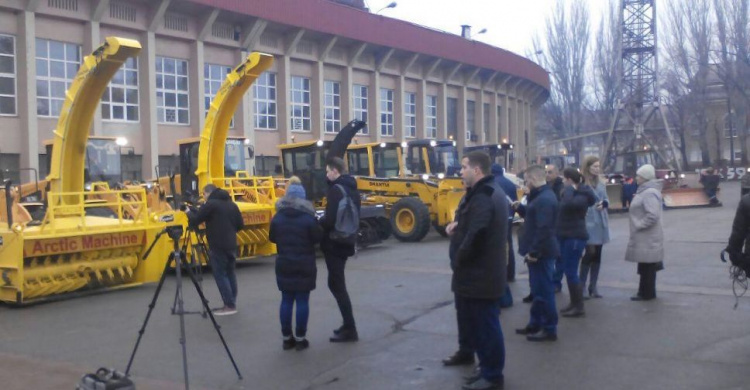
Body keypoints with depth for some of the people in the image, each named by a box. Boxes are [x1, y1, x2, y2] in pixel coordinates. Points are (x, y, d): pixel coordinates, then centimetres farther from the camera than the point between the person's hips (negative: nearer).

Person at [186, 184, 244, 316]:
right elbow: (240, 225, 14)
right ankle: (233, 303, 21)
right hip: (231, 245, 7)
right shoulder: (231, 204, 13)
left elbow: (194, 221, -9)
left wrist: (189, 212, 9)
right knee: (230, 273, 16)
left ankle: (229, 306, -2)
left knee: (220, 275, -2)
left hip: (218, 246, -7)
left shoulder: (210, 204, -8)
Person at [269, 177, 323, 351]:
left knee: (286, 301, 10)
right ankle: (300, 339, 6)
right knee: (302, 301, 3)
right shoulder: (308, 218, -12)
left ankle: (287, 338, 15)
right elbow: (318, 238, -7)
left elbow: (272, 238, 10)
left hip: (284, 265, 4)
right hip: (304, 266, -3)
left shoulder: (277, 218, 0)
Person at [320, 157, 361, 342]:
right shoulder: (352, 188, 12)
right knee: (336, 283, 18)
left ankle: (350, 329, -3)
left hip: (334, 243, -9)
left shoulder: (336, 190, -17)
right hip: (345, 241, 9)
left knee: (337, 285, -4)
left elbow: (330, 219, -24)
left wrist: (318, 224, -6)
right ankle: (348, 325, 22)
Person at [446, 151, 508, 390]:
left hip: (480, 275, -11)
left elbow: (476, 236, -30)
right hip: (483, 272, 11)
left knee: (485, 325, -1)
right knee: (480, 323, 18)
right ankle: (488, 368, 28)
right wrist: (456, 225, 2)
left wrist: (458, 260, -14)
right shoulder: (489, 191, 15)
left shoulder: (482, 197, -21)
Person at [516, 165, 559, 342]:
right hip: (539, 251, 11)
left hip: (541, 253, -11)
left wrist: (533, 251, -23)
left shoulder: (544, 199, -21)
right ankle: (535, 323, 28)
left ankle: (549, 329, 5)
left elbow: (544, 229, -26)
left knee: (544, 290, -3)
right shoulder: (542, 195, 13)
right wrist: (520, 208, 12)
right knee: (538, 289, 18)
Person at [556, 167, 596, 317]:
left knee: (571, 272, -7)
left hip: (575, 237, -9)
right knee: (568, 271, 12)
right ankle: (574, 303, 21)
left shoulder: (582, 196, -16)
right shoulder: (571, 193, 12)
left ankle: (579, 307, 1)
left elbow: (569, 204, -36)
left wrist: (569, 189, -23)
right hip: (566, 236, 9)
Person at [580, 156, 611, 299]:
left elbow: (606, 200, 17)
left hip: (600, 223, 7)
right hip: (588, 224, -7)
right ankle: (581, 286, 2)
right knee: (589, 254, -9)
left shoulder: (601, 183, 12)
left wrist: (604, 203, -6)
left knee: (597, 255, 10)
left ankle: (593, 286, 19)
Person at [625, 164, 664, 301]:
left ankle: (647, 293, 7)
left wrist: (639, 225, -20)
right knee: (645, 267, 16)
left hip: (647, 238, -10)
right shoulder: (644, 191, 13)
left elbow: (652, 215, -28)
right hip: (643, 237, 10)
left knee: (647, 266, -1)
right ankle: (645, 292, 24)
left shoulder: (649, 193, -19)